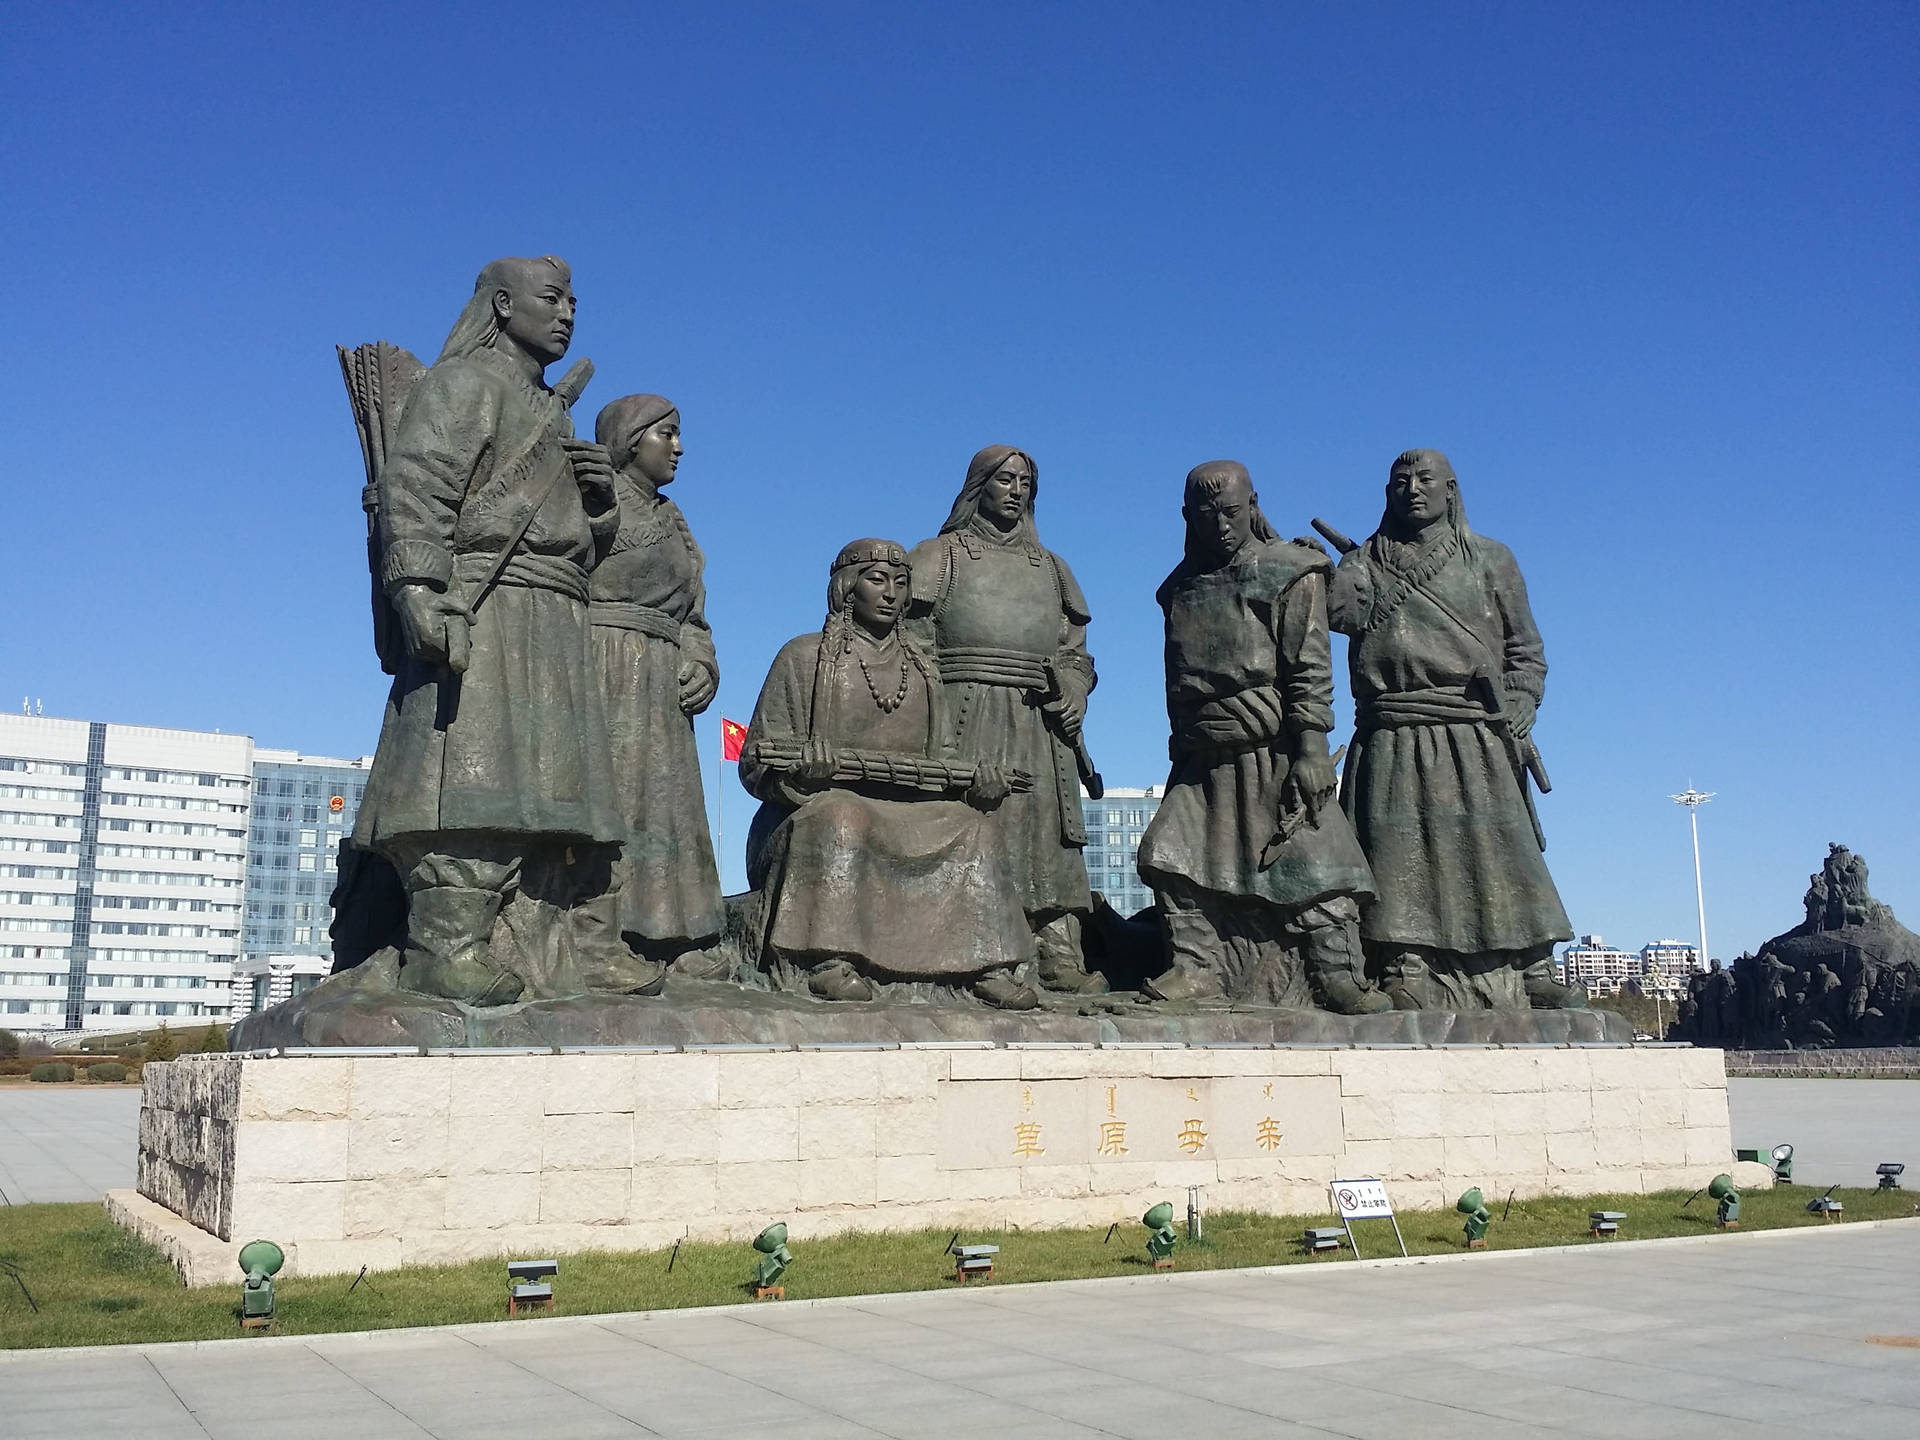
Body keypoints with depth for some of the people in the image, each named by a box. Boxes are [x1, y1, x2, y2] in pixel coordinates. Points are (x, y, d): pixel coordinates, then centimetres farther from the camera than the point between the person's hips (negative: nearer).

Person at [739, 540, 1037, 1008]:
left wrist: (974, 782, -7)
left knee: (971, 826, -20)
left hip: (907, 821, 4)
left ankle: (987, 965, -26)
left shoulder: (921, 669, 19)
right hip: (813, 811, -4)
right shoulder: (803, 657, 6)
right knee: (842, 814, -36)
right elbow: (756, 763, 1)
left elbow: (940, 762, 17)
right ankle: (831, 961, -40)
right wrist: (801, 767, -22)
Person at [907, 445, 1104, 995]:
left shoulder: (1049, 567, 24)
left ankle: (1058, 955, -7)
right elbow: (915, 642, 2)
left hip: (1038, 724, 4)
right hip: (966, 719, -4)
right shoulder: (942, 555, 12)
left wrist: (1074, 695, 1)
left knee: (1048, 833, -4)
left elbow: (1074, 649, 23)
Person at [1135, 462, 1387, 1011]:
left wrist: (1311, 748, -16)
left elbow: (1310, 667, -9)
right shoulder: (1183, 586, 15)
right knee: (1171, 852, -4)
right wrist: (1182, 743, 18)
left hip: (1274, 749, -5)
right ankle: (1196, 968, 2)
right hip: (1205, 757, 5)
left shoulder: (1290, 573, -1)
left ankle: (1338, 976, -4)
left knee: (1310, 858, -8)